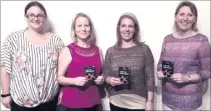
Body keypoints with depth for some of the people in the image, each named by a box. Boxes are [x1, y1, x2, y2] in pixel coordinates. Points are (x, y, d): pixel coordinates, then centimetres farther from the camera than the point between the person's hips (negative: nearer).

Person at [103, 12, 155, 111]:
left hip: (138, 102, -1)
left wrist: (150, 101, -6)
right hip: (116, 102, 2)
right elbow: (105, 75, 6)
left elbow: (150, 77, -3)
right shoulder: (110, 51, 2)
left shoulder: (144, 49, -3)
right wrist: (110, 80, -14)